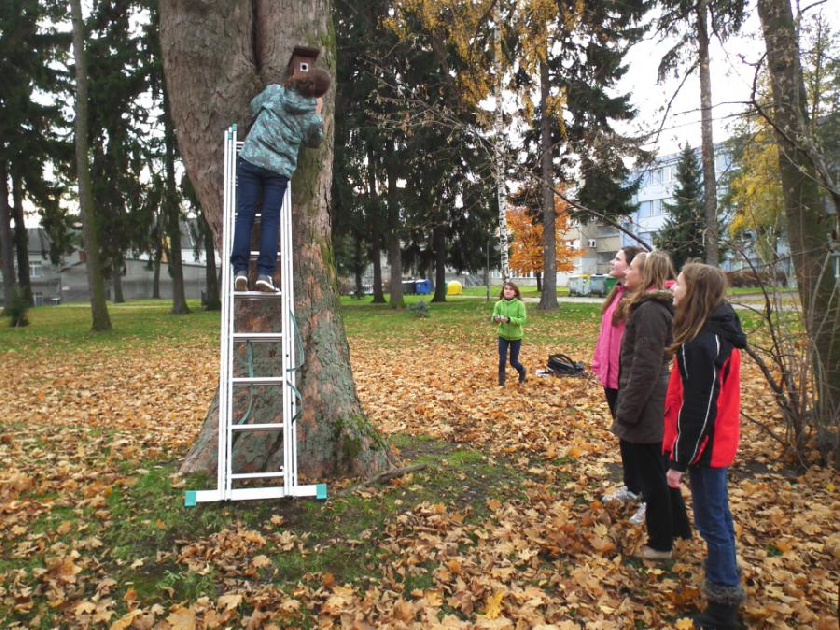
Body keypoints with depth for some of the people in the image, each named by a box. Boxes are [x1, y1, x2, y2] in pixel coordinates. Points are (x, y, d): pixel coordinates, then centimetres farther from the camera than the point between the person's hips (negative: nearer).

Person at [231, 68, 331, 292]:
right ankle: (265, 273, -5)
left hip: (251, 158, 1)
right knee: (271, 219, 3)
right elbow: (314, 141, 18)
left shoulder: (274, 91, 4)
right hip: (280, 168, -1)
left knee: (245, 214, 1)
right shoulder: (311, 116, 0)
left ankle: (240, 270, -5)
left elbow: (254, 107, 21)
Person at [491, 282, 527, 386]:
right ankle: (501, 381, 17)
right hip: (503, 336, 2)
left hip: (516, 337, -2)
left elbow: (522, 319, -20)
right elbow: (493, 318, -10)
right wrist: (495, 319, -34)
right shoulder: (499, 304, -7)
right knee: (502, 360, -1)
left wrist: (509, 319, -34)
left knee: (513, 362, 8)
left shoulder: (520, 304, -14)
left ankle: (522, 371, 41)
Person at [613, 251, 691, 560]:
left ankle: (661, 543, 22)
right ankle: (677, 527, 39)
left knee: (652, 474, 5)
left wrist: (627, 411, -18)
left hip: (645, 405, -10)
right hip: (654, 405, 10)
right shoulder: (653, 306, 9)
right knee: (658, 469, 23)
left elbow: (645, 368, -23)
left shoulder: (649, 311, -21)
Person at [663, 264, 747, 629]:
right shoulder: (719, 331, 4)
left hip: (705, 445, -10)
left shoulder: (700, 343, -26)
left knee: (711, 521, 3)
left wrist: (679, 460, -18)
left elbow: (696, 409, -25)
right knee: (718, 515, 23)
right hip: (720, 441, 10)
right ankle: (725, 578, 40)